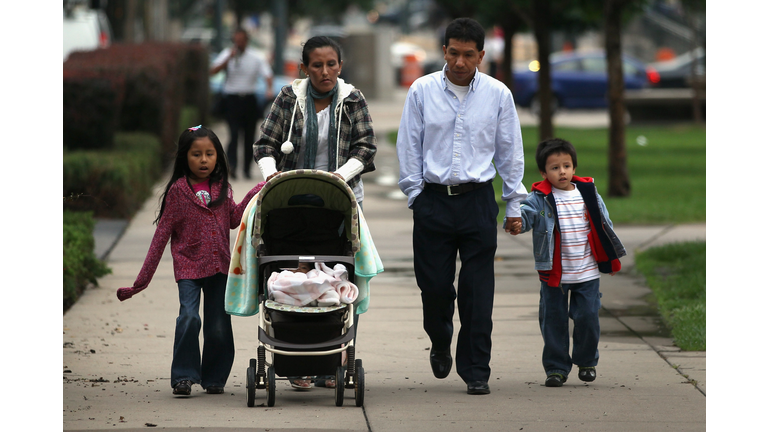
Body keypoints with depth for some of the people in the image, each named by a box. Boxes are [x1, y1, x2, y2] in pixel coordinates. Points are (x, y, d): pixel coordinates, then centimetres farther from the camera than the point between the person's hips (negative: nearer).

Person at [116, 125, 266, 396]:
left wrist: (256, 193, 10)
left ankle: (214, 378, 18)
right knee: (189, 318, -20)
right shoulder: (178, 191, -4)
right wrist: (142, 280, -2)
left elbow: (233, 220, 20)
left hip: (219, 267, 3)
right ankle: (184, 376, -9)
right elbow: (162, 234, -2)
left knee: (219, 326, 2)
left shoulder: (222, 188, 6)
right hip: (189, 265, -3)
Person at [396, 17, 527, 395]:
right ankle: (440, 345, 31)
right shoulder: (422, 91, 2)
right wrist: (415, 193, 2)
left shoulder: (498, 94, 3)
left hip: (478, 199, 0)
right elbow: (409, 147, 7)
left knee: (478, 290, -2)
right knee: (434, 284, 2)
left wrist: (514, 204, 9)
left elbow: (510, 151, 9)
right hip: (433, 199, 0)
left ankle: (476, 371, 3)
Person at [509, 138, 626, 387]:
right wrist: (519, 223, -45)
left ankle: (586, 362, 23)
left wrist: (611, 256, 17)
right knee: (553, 321, 3)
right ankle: (556, 368, 14)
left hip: (587, 271, 2)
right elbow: (528, 211, -21)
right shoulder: (541, 198, -4)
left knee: (588, 317, 2)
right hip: (554, 273, -2)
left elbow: (602, 224, 14)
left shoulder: (588, 193, 5)